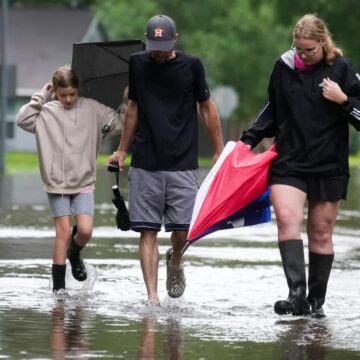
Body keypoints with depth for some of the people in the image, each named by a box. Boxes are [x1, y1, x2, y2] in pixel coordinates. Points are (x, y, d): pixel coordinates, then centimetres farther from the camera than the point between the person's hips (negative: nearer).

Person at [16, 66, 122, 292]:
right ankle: (58, 286, 5)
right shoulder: (47, 112, -2)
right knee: (63, 232, -4)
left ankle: (74, 254, 25)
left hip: (84, 182, 1)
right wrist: (40, 98, -12)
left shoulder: (92, 109, 1)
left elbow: (120, 125, -1)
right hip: (57, 182, -1)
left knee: (85, 230, -11)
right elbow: (23, 120, -14)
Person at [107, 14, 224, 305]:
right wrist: (122, 151, 21)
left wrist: (220, 151, 8)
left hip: (182, 164, -1)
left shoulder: (191, 66, 0)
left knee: (183, 228, -7)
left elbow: (207, 107, 8)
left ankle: (175, 261, 27)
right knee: (148, 231, -3)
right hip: (145, 164, 2)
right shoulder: (137, 64, 6)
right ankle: (152, 297, -2)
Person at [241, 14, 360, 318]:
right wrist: (250, 138, 17)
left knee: (321, 233, 3)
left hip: (328, 167, -2)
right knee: (287, 219, -19)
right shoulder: (285, 66, 7)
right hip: (289, 163, 2)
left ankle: (316, 301, 13)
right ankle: (297, 294, -28)